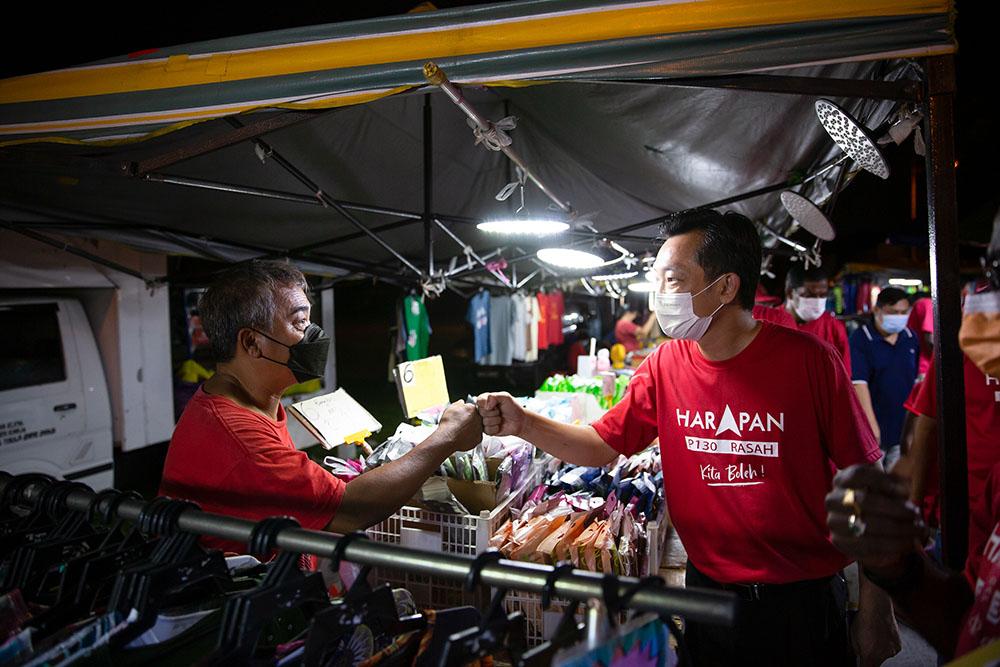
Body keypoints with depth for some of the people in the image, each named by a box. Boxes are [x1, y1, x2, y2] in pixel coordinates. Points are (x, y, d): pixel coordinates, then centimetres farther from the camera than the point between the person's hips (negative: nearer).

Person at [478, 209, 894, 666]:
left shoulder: (807, 360, -16)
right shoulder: (664, 367, -5)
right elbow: (602, 445, 0)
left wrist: (875, 609, -8)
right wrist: (523, 424, -17)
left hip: (801, 599, -2)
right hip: (708, 589, 3)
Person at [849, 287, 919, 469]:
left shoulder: (911, 339, 6)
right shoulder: (860, 339, -10)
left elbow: (918, 380, 15)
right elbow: (859, 384, -17)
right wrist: (872, 425, -23)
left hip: (904, 427, 5)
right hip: (874, 430, -4)